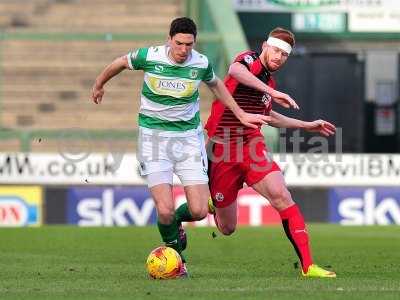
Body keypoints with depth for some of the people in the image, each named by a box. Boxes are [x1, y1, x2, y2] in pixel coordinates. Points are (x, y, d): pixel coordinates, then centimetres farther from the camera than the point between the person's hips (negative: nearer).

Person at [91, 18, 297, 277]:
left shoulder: (201, 63, -6)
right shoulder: (149, 57, -12)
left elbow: (216, 85, 18)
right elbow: (120, 63, 9)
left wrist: (241, 115, 22)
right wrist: (98, 86, 25)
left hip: (189, 135, 2)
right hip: (154, 136, -2)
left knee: (198, 211, -8)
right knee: (165, 210, -15)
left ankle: (176, 220, 30)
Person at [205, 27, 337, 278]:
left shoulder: (269, 83, 16)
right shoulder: (250, 61, -6)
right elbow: (236, 70, -33)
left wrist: (307, 125, 36)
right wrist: (271, 91, -41)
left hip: (252, 147, 5)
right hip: (223, 150, -5)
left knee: (282, 196, -21)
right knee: (227, 229, 6)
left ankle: (307, 265, -22)